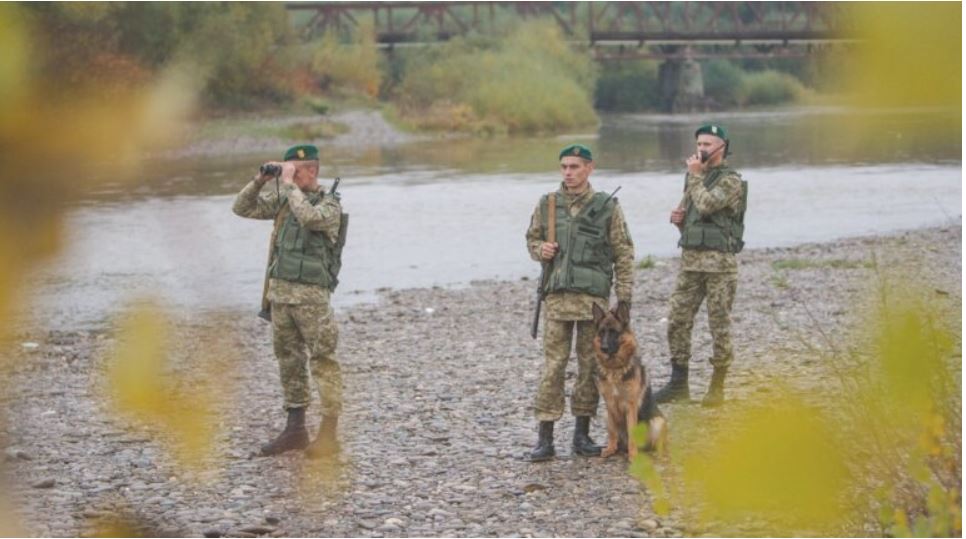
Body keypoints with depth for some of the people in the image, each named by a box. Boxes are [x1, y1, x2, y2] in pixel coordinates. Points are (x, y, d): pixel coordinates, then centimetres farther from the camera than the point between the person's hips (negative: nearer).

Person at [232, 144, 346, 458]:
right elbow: (243, 208, 11)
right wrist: (261, 179, -3)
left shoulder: (330, 205, -9)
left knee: (323, 363, -4)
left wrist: (288, 183, -22)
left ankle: (329, 435, -3)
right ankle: (295, 431, 19)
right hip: (280, 291, 7)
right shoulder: (283, 199, 10)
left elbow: (309, 217, -30)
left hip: (311, 296, -7)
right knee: (289, 361, 11)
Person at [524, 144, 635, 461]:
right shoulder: (547, 204, 5)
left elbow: (624, 254, 2)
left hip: (594, 298, -1)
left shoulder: (607, 207, 0)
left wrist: (624, 297, -2)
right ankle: (545, 438, 0)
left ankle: (582, 435, 15)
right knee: (552, 367, -2)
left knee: (590, 366, 5)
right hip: (557, 295, 1)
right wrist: (540, 249, -6)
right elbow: (532, 238, 18)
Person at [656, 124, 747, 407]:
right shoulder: (695, 176, 16)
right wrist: (678, 217, 3)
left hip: (719, 262, -7)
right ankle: (678, 384, 11)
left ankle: (717, 387, 7)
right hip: (690, 259, 7)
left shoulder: (731, 181, -7)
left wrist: (696, 175, -11)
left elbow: (706, 205, -23)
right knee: (677, 321, 4)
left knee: (719, 325, -1)